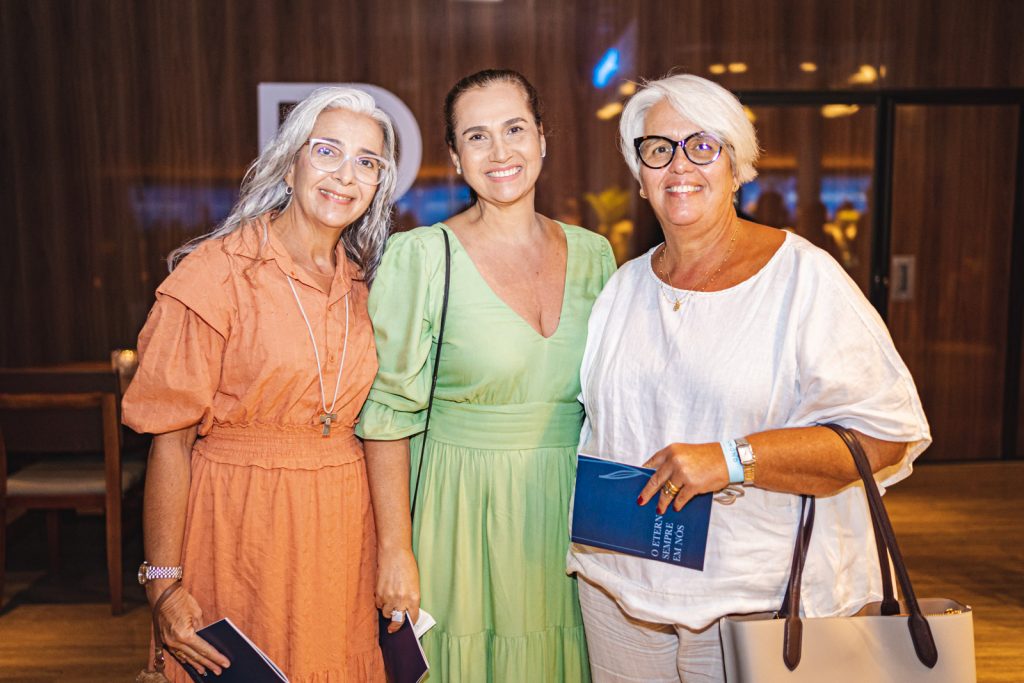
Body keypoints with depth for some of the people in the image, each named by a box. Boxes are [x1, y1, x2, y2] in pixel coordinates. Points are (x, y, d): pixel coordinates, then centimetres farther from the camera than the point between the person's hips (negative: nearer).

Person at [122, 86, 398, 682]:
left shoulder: (361, 282, 5)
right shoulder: (217, 272, -11)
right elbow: (170, 437, -12)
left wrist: (396, 552, 9)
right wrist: (164, 583, -15)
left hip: (345, 521, 5)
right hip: (242, 522, -4)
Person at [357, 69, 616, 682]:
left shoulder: (593, 253, 2)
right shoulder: (419, 257, -11)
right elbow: (387, 414, -9)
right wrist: (395, 551, -10)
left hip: (571, 513, 4)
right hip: (463, 513, -3)